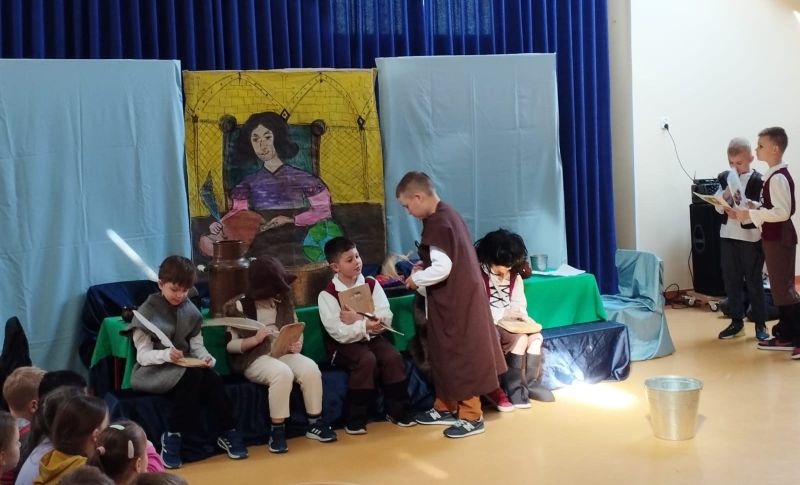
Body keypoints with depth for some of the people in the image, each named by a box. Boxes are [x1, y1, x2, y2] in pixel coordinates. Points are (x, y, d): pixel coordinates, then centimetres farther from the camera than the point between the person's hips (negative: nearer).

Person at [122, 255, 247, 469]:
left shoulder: (190, 310, 7)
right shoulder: (147, 311, -8)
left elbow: (197, 345, 6)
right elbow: (143, 355, -13)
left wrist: (205, 358, -16)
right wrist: (166, 355, -32)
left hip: (185, 365, 5)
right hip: (153, 370, -5)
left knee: (213, 379, -25)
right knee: (192, 375, -33)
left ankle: (227, 432, -9)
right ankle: (171, 436, -23)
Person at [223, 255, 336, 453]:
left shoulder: (283, 302, 10)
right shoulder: (240, 306, -5)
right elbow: (230, 344, -6)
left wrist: (297, 344, -8)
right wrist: (255, 339, -22)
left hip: (283, 353, 5)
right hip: (254, 358, -5)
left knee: (310, 368, -25)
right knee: (282, 373, -36)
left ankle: (314, 423, -11)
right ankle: (277, 430, -24)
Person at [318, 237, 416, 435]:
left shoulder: (371, 284, 2)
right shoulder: (327, 294, -9)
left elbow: (386, 319, -8)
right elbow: (339, 333, -19)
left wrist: (358, 319, -21)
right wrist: (365, 326, -32)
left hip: (372, 338, 4)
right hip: (344, 345, -4)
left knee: (393, 356, -24)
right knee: (367, 360, -32)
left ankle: (397, 411, -5)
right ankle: (354, 419, -20)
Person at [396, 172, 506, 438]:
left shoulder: (436, 223, -21)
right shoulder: (447, 214, 10)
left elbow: (442, 268, -27)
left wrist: (416, 279, -11)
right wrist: (425, 266, 10)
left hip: (455, 301, -10)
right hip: (457, 297, 10)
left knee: (460, 356, -1)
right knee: (446, 354, 18)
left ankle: (471, 416, 8)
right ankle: (446, 407, 29)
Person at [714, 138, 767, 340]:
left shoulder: (758, 181, -7)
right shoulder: (724, 178, 7)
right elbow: (718, 208, 6)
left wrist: (744, 203, -27)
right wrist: (725, 195, -12)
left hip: (750, 237, -4)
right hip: (727, 235, 5)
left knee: (753, 281, 2)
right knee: (731, 280, 9)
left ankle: (760, 324, 13)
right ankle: (736, 321, 20)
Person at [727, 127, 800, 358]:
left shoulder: (778, 177, -19)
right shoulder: (773, 175, 11)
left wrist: (750, 214, -21)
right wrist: (751, 207, 5)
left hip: (780, 238, -10)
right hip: (773, 237, 10)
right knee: (779, 287, 14)